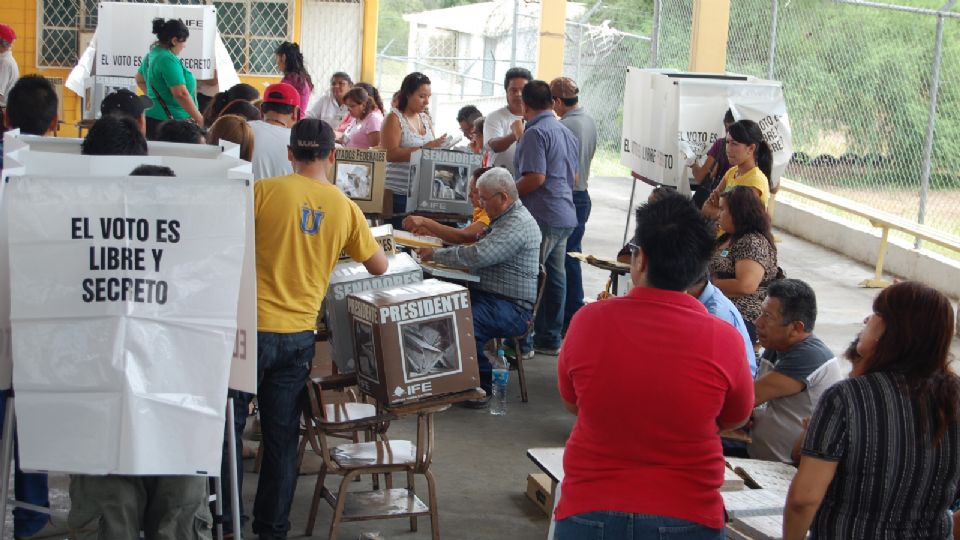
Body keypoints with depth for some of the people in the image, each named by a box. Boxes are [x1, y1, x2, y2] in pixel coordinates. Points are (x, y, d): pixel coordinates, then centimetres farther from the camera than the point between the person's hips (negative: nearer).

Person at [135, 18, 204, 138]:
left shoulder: (152, 54, 11)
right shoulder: (168, 60, -19)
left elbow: (140, 80, 28)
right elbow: (181, 94, -24)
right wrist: (200, 119, -18)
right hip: (168, 121, -10)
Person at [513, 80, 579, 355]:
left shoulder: (535, 133, -13)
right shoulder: (567, 133, 16)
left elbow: (535, 177, -21)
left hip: (543, 216, -9)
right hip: (565, 216, 9)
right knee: (555, 277, 12)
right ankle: (550, 339, 18)